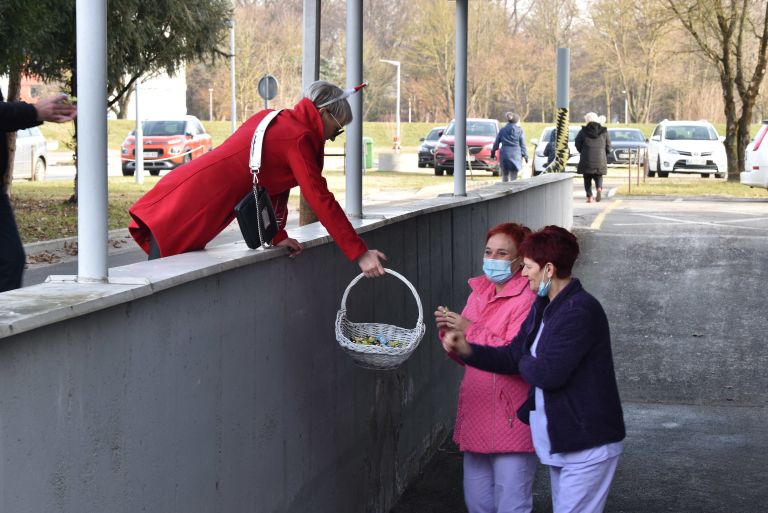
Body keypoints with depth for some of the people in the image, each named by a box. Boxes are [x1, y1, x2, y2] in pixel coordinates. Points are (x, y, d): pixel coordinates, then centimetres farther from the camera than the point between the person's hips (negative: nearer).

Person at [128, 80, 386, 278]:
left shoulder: (271, 120, 16)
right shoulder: (298, 139, -11)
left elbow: (266, 184, 19)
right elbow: (321, 200, -15)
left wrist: (277, 235, 14)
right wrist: (360, 253, -14)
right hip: (183, 214, -9)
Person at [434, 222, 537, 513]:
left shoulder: (527, 300, -13)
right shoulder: (479, 294, 12)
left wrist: (470, 330, -19)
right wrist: (449, 331, -2)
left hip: (510, 419, -8)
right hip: (476, 414, 8)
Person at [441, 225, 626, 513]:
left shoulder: (580, 311, -22)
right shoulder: (543, 307, 9)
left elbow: (548, 373, -26)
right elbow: (513, 356, 8)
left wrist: (525, 363, -5)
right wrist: (466, 350, -6)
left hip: (588, 445, -10)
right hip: (560, 440, 10)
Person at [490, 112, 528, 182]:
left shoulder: (502, 130, 6)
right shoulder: (519, 130, -2)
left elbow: (496, 143, 9)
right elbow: (522, 145, -2)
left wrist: (493, 152, 20)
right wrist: (525, 156, 4)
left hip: (504, 155, 3)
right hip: (515, 156, -3)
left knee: (504, 177, 14)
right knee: (513, 178, 0)